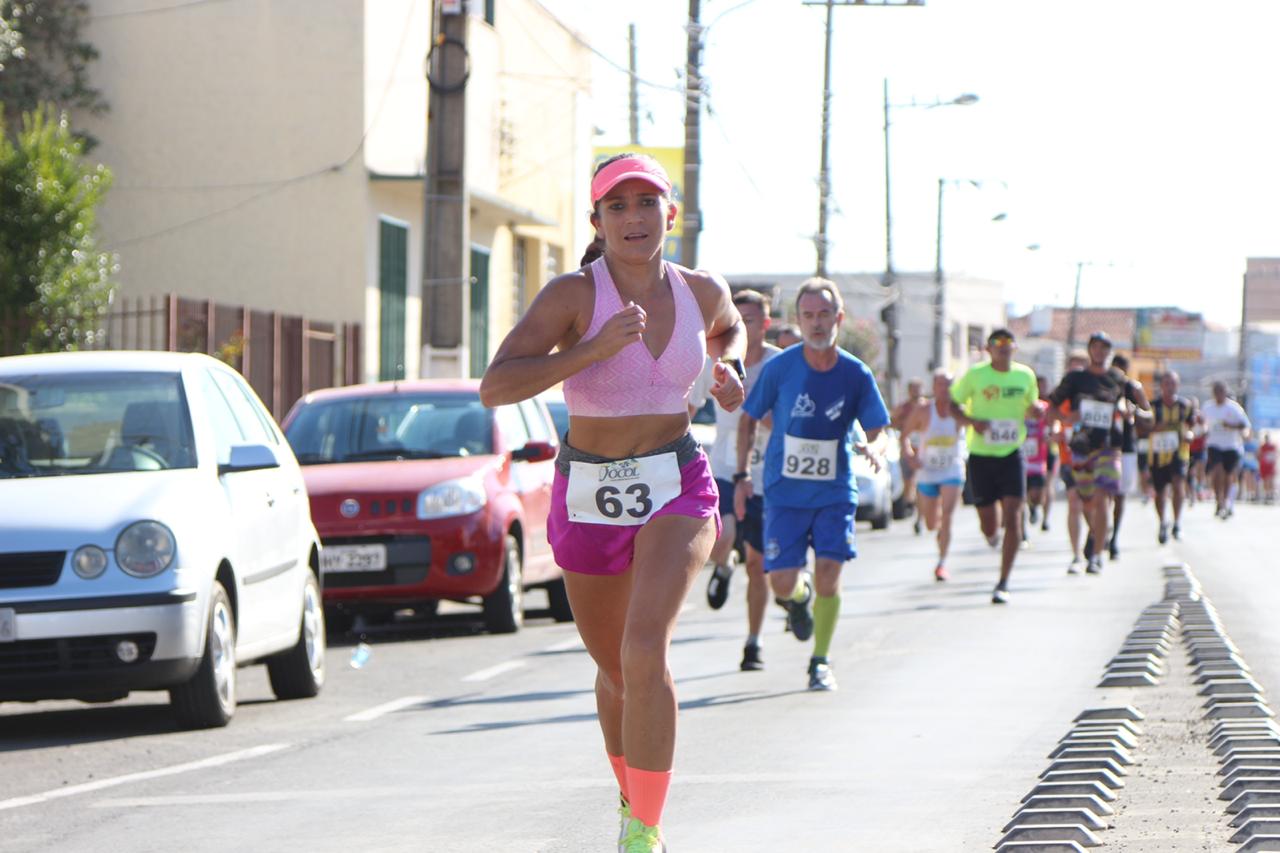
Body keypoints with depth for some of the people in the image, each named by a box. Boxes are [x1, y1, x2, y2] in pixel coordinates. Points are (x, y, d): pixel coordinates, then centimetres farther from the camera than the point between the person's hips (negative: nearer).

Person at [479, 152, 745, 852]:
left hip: (676, 489, 0)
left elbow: (728, 329, 26)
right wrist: (594, 350, -31)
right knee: (615, 669, 17)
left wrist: (730, 370, 4)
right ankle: (630, 797, 46)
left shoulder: (702, 291, -1)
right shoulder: (573, 295, -12)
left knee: (645, 648, -24)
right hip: (588, 498, 0)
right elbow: (495, 387, -23)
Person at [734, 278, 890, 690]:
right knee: (782, 582, -6)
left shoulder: (856, 375, -7)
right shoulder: (780, 368, -9)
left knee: (828, 574, -10)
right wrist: (741, 476, 1)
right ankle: (798, 598, 32)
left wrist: (872, 448, -23)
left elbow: (877, 428, 1)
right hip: (785, 493, 0)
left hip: (835, 492, 0)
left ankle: (821, 661, 6)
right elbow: (748, 419, 4)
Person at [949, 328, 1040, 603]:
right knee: (988, 523, 5)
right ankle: (992, 534, 46)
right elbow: (954, 405, 3)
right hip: (980, 455, -1)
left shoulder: (1025, 375, 4)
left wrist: (1033, 410, -6)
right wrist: (972, 421, -16)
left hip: (1012, 455, 1)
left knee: (1012, 518, -12)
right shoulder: (975, 375, -4)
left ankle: (1003, 583, -8)